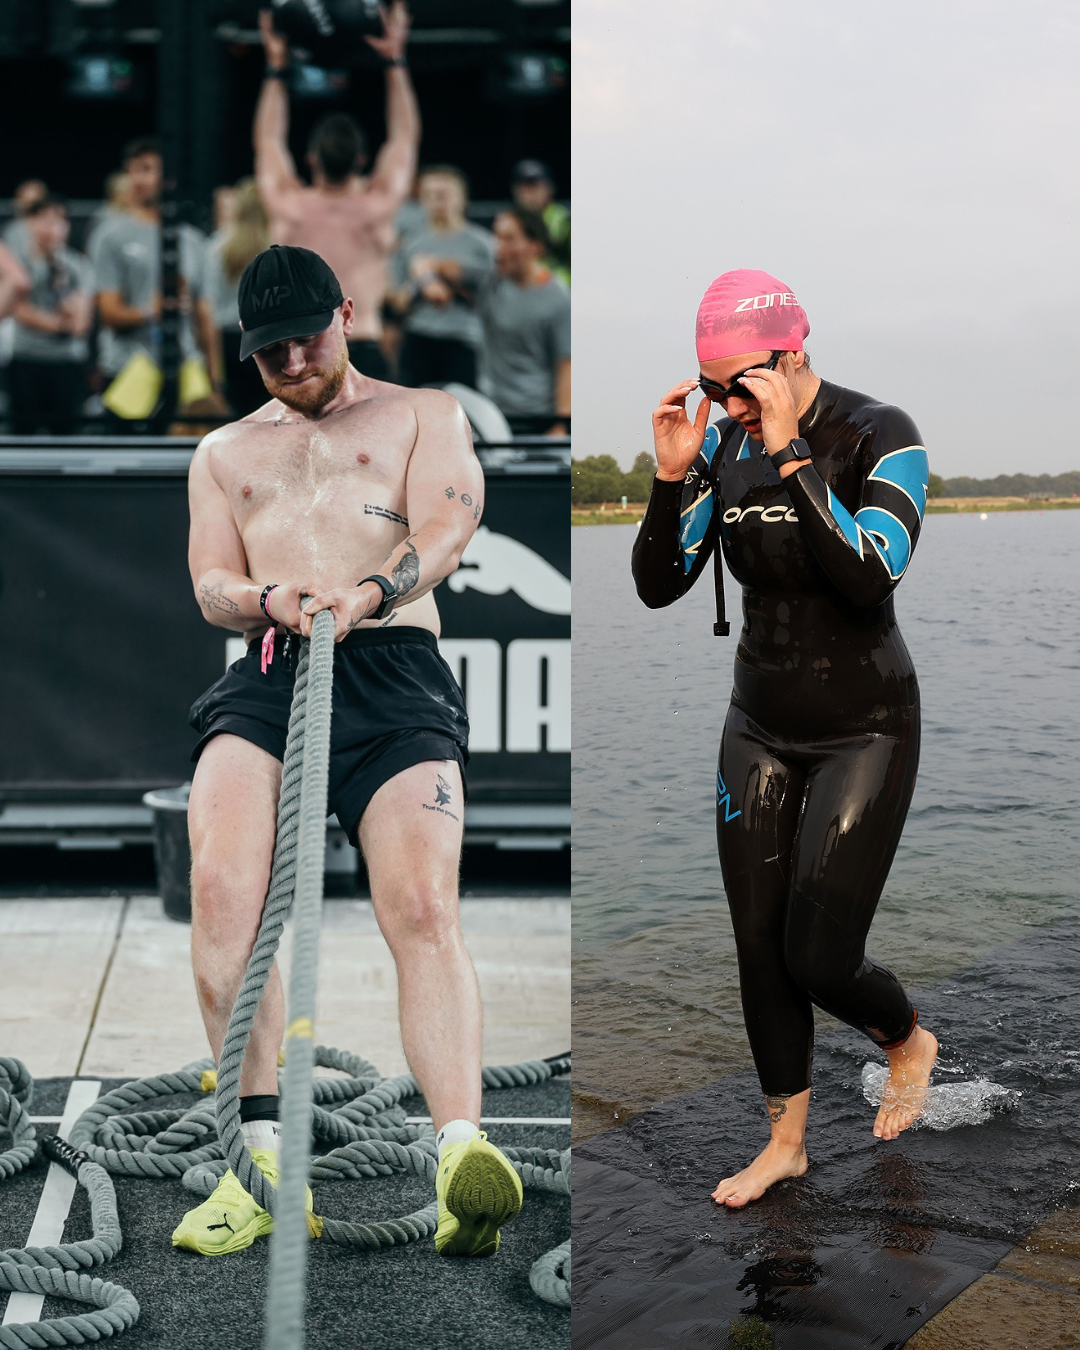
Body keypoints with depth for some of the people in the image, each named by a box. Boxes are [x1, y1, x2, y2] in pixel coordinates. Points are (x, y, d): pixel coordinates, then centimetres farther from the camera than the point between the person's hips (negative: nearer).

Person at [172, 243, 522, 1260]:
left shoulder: (422, 413, 21)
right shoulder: (223, 453, 29)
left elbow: (446, 525, 3)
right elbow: (210, 586, 17)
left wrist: (364, 593, -19)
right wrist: (267, 598, -8)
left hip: (394, 676, -2)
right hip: (266, 679, 2)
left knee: (422, 909, -23)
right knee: (221, 887, -24)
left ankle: (461, 1153, -34)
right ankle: (266, 1158, -19)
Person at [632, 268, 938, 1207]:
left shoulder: (880, 437, -17)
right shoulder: (722, 443, -3)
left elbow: (871, 581, -31)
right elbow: (659, 588, -5)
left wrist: (790, 458, -34)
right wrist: (672, 477, -20)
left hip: (865, 730, -5)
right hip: (761, 730, 5)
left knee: (819, 958, -5)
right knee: (760, 951, 9)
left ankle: (911, 1043, 30)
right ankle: (786, 1142, 28)